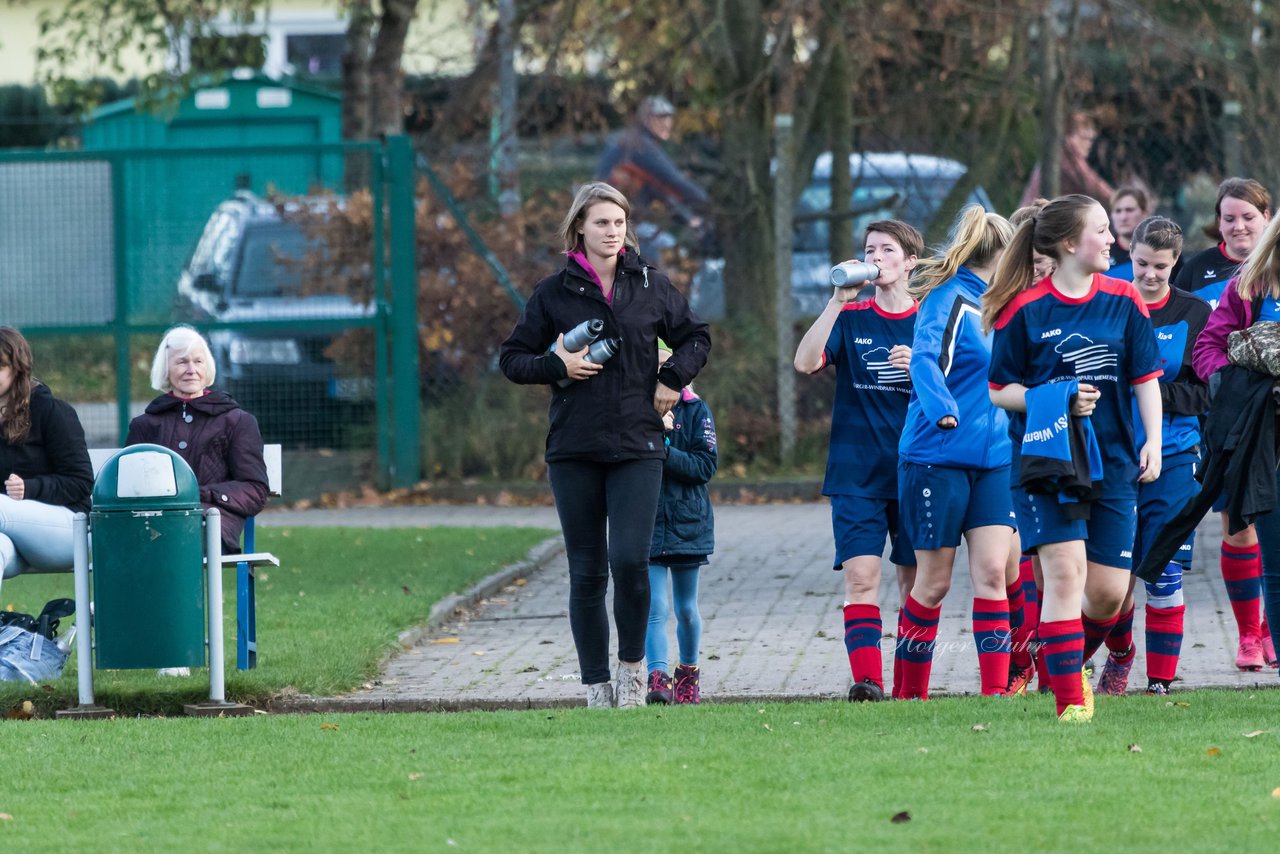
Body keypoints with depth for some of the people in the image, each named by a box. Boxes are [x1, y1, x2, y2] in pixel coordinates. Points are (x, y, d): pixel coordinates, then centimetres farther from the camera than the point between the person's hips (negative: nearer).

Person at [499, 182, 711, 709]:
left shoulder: (650, 286, 7)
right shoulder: (554, 292, 4)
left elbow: (695, 338, 19)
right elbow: (512, 358, 8)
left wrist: (672, 381, 4)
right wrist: (556, 365, -9)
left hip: (637, 447, 0)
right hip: (574, 449, 0)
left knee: (630, 560, -14)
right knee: (587, 572, 2)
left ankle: (632, 661, 7)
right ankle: (596, 685, 8)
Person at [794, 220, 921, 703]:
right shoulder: (851, 318, 5)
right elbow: (805, 362, -11)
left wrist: (921, 370, -12)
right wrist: (839, 300, -16)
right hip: (856, 475, -1)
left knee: (916, 580, 3)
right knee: (860, 576, -13)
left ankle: (910, 687, 12)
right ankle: (868, 681, -20)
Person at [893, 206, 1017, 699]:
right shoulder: (948, 300, -10)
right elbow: (925, 359, -27)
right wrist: (941, 408, -43)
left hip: (993, 459, 7)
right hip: (938, 458, -7)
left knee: (991, 570, -6)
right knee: (934, 581, 1)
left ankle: (996, 690, -8)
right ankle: (909, 693, 14)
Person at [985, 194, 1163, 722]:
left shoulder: (1124, 301, 5)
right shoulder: (1025, 310, -5)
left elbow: (1145, 379, 8)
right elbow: (999, 391, -1)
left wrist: (1152, 443, -4)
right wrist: (1058, 399, -15)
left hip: (1112, 461, 4)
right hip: (1046, 460, -4)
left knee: (1108, 591, 2)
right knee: (1066, 572, -17)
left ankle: (1069, 665, 31)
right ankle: (1069, 699, -13)